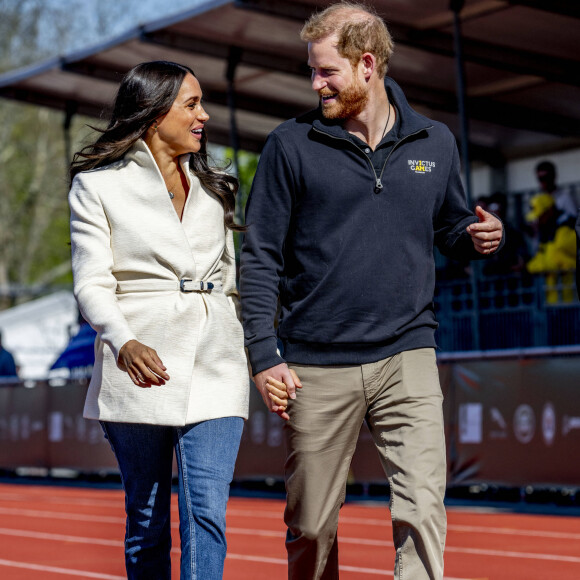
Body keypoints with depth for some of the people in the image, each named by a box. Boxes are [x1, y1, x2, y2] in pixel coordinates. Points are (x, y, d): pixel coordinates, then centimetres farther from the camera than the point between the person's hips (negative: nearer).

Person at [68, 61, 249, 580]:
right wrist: (124, 343, -23)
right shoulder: (97, 186, 4)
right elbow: (92, 284, -6)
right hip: (142, 367, -3)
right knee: (147, 521, 5)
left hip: (214, 366, 3)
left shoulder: (213, 188, 18)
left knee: (206, 514, -12)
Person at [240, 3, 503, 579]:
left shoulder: (434, 143, 8)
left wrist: (479, 236, -4)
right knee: (310, 527, 7)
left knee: (422, 509, -13)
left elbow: (449, 229, 21)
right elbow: (260, 256, 2)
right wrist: (264, 354, -6)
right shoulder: (292, 146, 1)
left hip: (407, 358, 1)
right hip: (316, 369, -1)